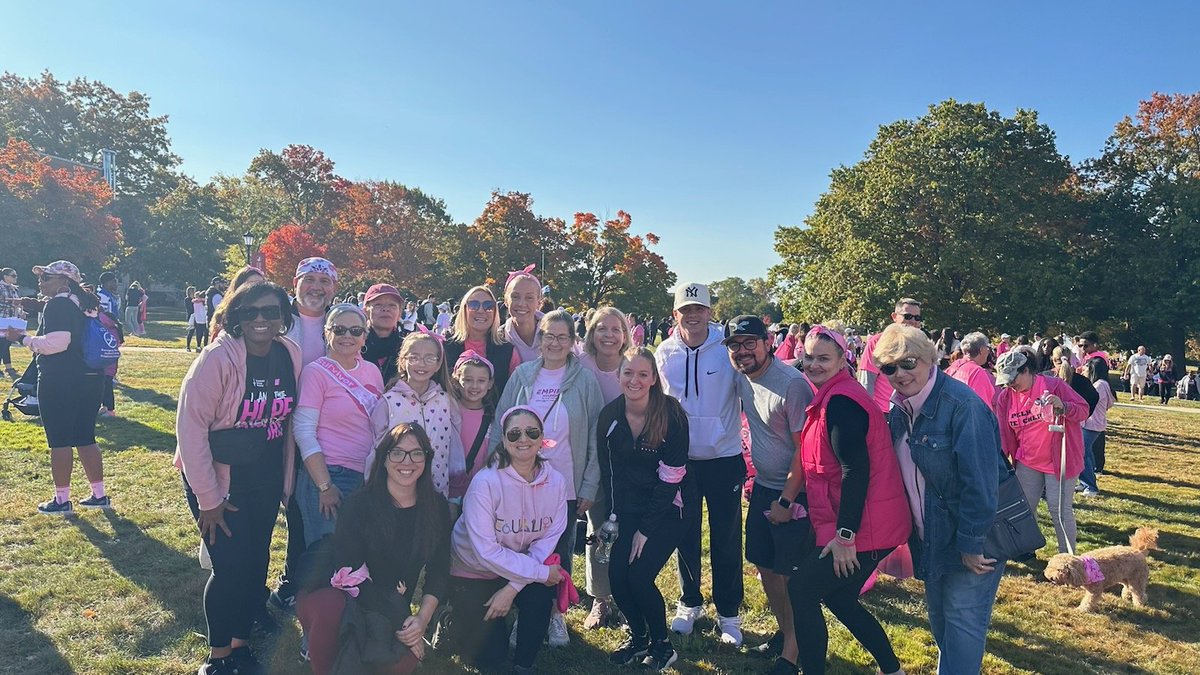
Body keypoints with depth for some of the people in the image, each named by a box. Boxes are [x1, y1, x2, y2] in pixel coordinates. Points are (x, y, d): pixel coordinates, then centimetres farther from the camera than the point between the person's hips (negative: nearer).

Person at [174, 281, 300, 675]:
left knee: (257, 562, 12)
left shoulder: (290, 356, -4)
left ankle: (240, 643, 33)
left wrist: (287, 480, 7)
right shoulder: (218, 359, -20)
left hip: (266, 477, 5)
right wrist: (208, 499, -14)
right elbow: (191, 427, -18)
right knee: (230, 566, -3)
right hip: (218, 476, -5)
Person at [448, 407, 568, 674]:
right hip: (472, 571, -3)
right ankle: (459, 616, 27)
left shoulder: (556, 481, -15)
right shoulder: (486, 482, -27)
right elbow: (486, 551, -27)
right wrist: (541, 573, -25)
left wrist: (513, 587, -20)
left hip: (524, 571, 3)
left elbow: (548, 539, -12)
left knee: (540, 596, -27)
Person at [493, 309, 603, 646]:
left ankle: (555, 614, 31)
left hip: (565, 485, -1)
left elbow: (596, 438, -2)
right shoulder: (522, 375, 2)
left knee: (560, 553, 11)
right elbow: (501, 427, 4)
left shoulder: (584, 380, -3)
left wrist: (589, 486, -5)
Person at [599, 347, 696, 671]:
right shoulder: (609, 415, -7)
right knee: (617, 575, -6)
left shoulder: (671, 415, -19)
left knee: (639, 576, -13)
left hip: (669, 508, -4)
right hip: (630, 507, 4)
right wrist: (614, 516, -4)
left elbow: (671, 478, -16)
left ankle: (662, 644, 14)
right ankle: (638, 637, 23)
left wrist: (647, 529, -15)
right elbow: (607, 470, 1)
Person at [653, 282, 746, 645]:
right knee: (685, 537, 14)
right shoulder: (664, 353, -1)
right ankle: (689, 603, 34)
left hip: (724, 458, -2)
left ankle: (729, 613, 25)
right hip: (680, 460, 2)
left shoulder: (728, 348, -9)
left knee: (726, 541, 7)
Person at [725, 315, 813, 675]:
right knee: (764, 566, 17)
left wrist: (788, 500, -16)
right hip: (762, 486, 7)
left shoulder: (792, 384, -23)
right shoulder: (741, 377, -1)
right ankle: (784, 631, 38)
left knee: (790, 576, 4)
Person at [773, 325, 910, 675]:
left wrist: (845, 535, -24)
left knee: (800, 587, -2)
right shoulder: (828, 398, 14)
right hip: (859, 525, 10)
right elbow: (818, 462, 18)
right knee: (838, 597, 20)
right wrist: (786, 499, 14)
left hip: (862, 528, -10)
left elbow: (856, 470, -25)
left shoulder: (840, 401, -18)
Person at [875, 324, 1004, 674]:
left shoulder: (961, 404, -24)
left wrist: (971, 543, -21)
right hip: (931, 536, 8)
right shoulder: (900, 407, 1)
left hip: (972, 539, -8)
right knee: (939, 618, 21)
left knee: (962, 622, 3)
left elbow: (981, 481, -25)